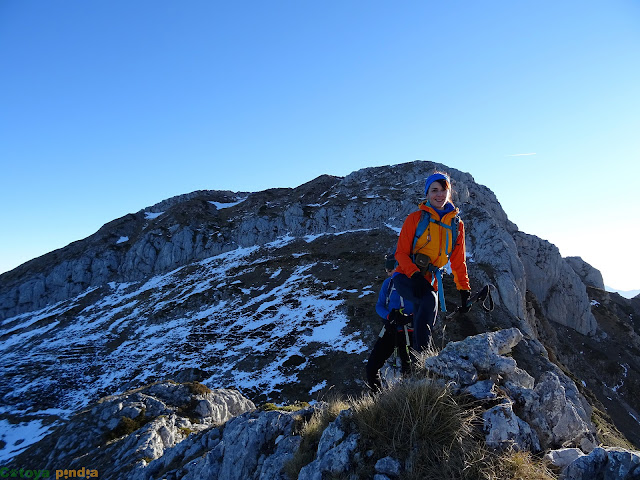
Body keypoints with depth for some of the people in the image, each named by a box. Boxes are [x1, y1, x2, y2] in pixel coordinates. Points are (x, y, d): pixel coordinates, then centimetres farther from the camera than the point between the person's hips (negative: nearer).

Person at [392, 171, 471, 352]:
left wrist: (464, 289, 9)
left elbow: (458, 261, 16)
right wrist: (414, 274, -22)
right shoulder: (416, 218, 0)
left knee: (426, 322, 0)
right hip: (406, 277, -4)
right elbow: (401, 252, -4)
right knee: (429, 300, -31)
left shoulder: (457, 224, 11)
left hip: (430, 281, 4)